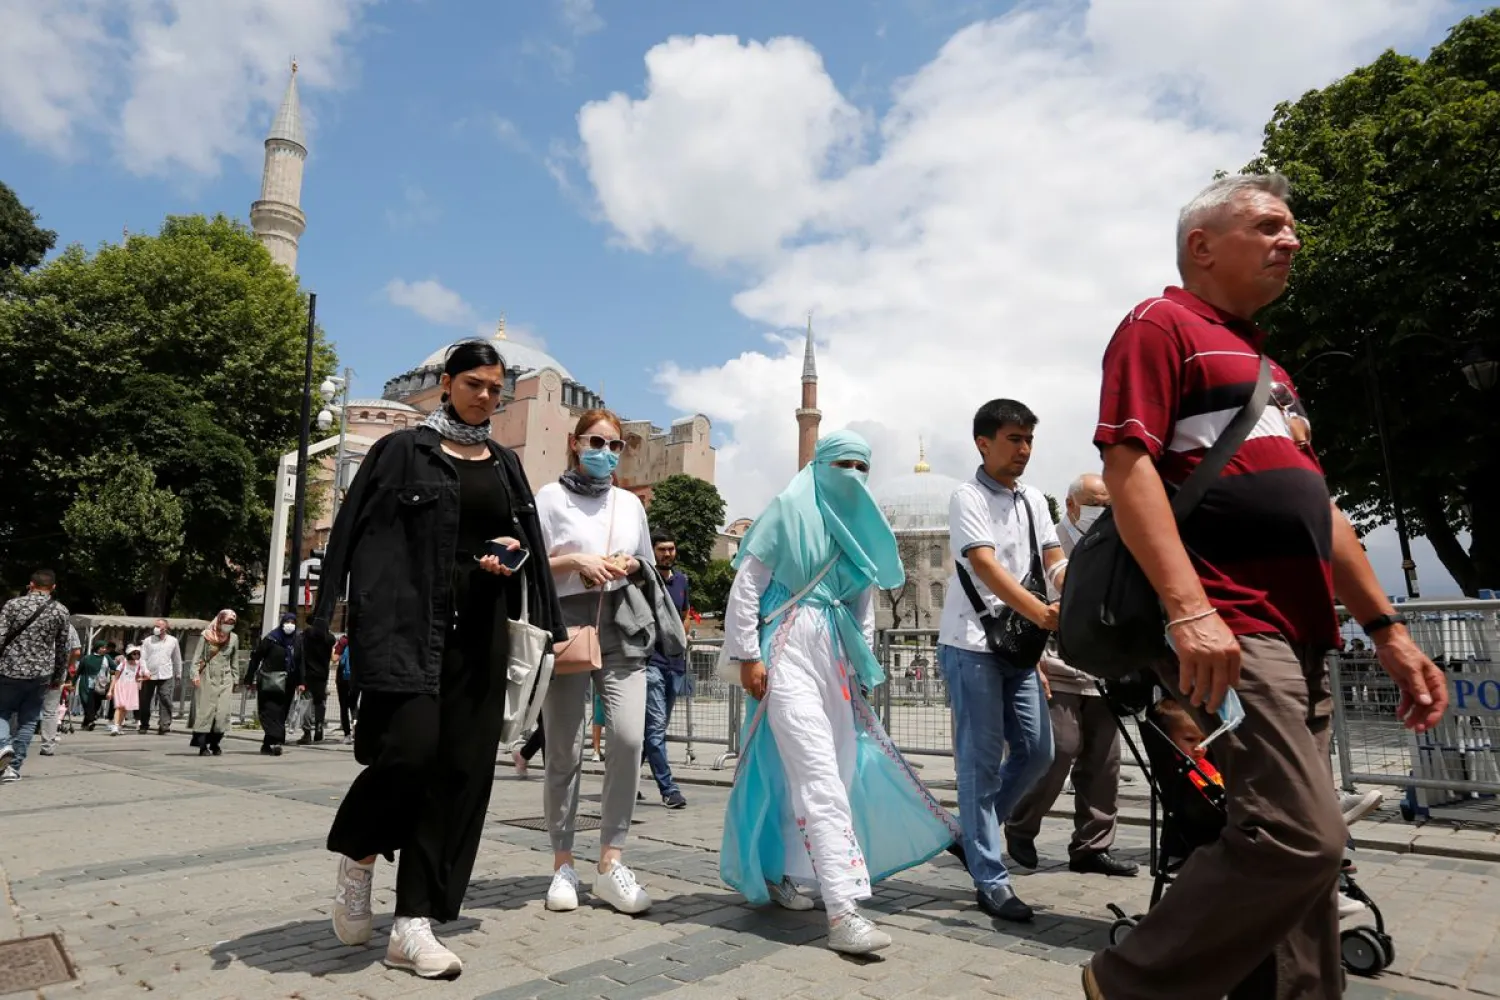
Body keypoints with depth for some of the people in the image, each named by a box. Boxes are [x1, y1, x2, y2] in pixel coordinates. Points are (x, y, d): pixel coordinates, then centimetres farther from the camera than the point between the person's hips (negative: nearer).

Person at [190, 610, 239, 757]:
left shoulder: (234, 638, 7)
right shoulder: (207, 635, -1)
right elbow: (197, 657, -1)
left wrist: (235, 680, 14)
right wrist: (195, 674, -12)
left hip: (225, 679, 2)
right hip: (207, 678, -2)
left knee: (222, 712, -6)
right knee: (205, 711, -4)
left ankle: (215, 743, 6)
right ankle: (202, 746, -1)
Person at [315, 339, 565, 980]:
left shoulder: (505, 465, 15)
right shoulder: (402, 451, 2)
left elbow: (527, 541, 21)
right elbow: (361, 537, -2)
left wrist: (513, 552, -3)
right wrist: (349, 624, -11)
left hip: (478, 631, 5)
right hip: (408, 622, -4)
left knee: (460, 770, 0)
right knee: (409, 747, -18)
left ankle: (413, 926, 9)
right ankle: (356, 856, 15)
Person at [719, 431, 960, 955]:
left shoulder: (860, 529, 15)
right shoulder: (788, 512, -3)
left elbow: (864, 604, 21)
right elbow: (745, 587, -6)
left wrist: (862, 666, 16)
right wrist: (748, 656, -10)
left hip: (836, 656, 7)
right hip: (790, 651, -7)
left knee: (799, 774, 11)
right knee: (819, 775, -14)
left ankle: (776, 871, 29)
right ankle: (843, 910, -15)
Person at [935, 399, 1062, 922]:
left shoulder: (1034, 501, 13)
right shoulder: (968, 497, -8)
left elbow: (1055, 564, 7)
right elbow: (988, 569, -21)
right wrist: (1043, 614, -34)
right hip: (972, 645, -7)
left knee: (1037, 751, 8)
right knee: (982, 759, -2)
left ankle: (973, 831, 28)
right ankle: (991, 881, 8)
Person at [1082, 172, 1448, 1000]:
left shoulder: (1260, 360, 27)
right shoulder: (1162, 326, -1)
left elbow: (1317, 503, 25)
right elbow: (1126, 467, -15)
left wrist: (1385, 626, 19)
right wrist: (1187, 608, -25)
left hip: (1299, 638, 10)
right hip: (1224, 634, -9)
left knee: (1297, 845, 10)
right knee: (1298, 841, -14)